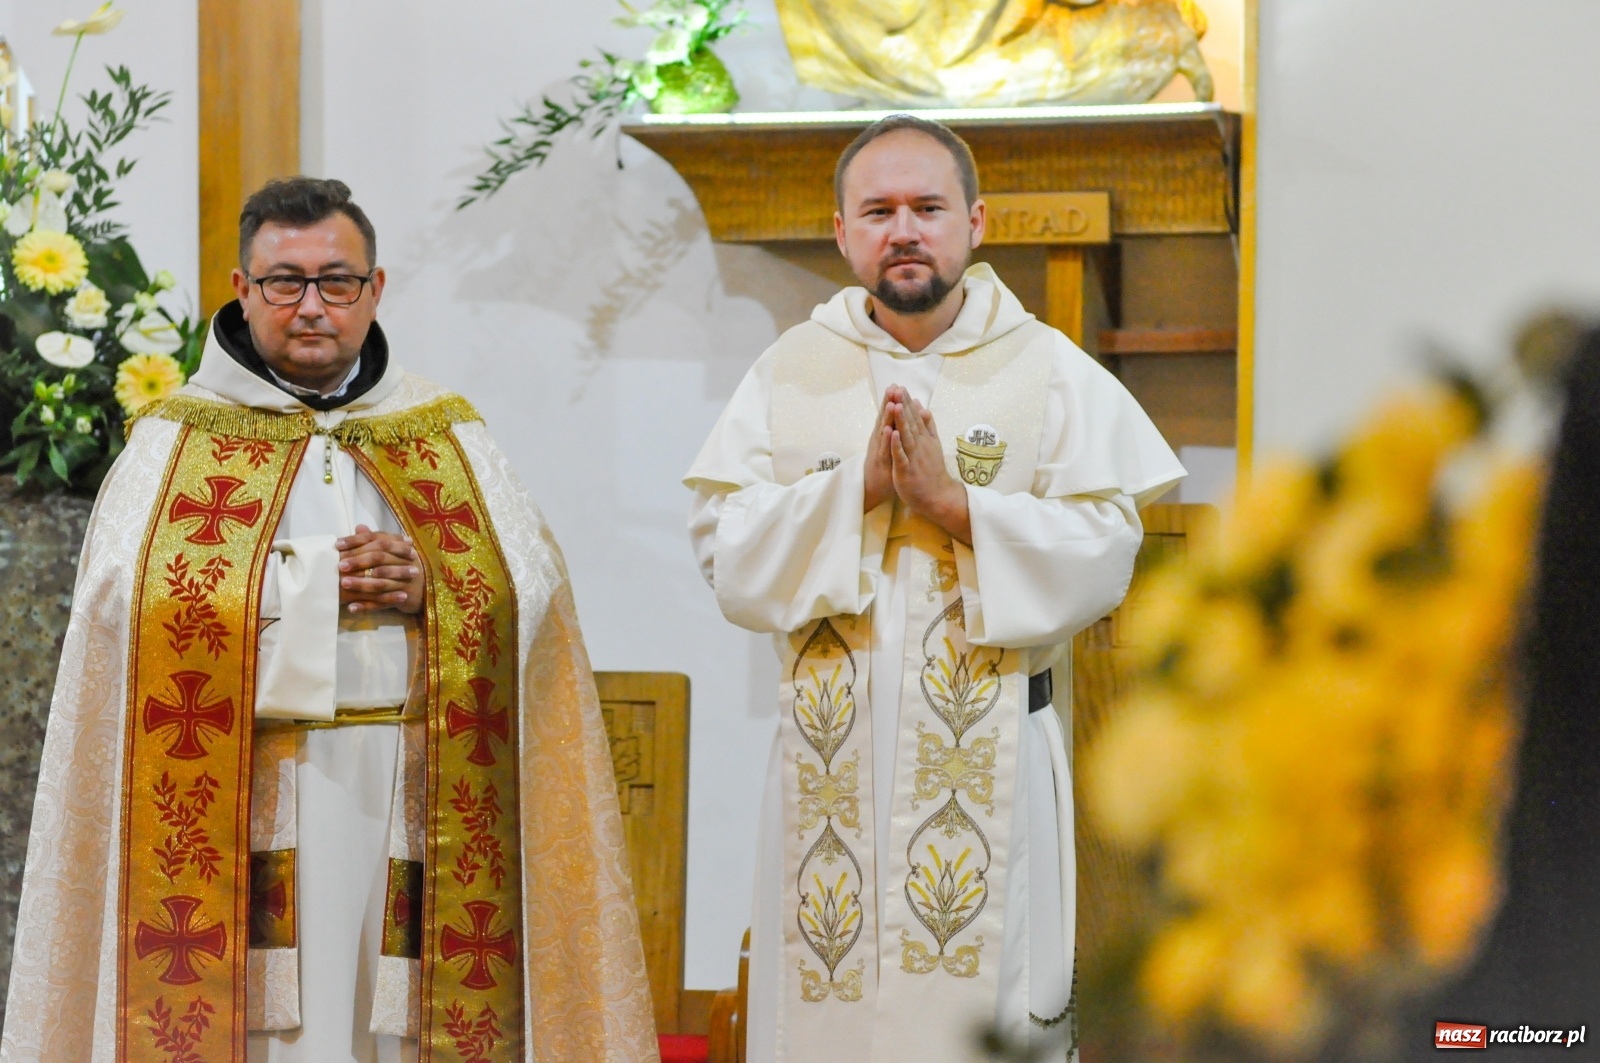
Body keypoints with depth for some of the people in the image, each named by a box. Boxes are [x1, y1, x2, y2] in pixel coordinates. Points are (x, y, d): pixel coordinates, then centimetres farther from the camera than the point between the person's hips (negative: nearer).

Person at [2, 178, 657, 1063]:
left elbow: (532, 590, 6)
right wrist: (328, 580, -9)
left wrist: (432, 586, -14)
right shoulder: (176, 442, 7)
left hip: (414, 798, 2)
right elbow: (126, 593, -9)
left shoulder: (449, 441, 14)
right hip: (241, 800, -2)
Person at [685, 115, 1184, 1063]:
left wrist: (954, 503, -15)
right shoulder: (790, 375, 7)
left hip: (992, 765, -1)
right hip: (834, 764, 1)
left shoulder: (1052, 373, 3)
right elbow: (727, 556, -2)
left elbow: (1103, 559, -7)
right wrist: (855, 487, -13)